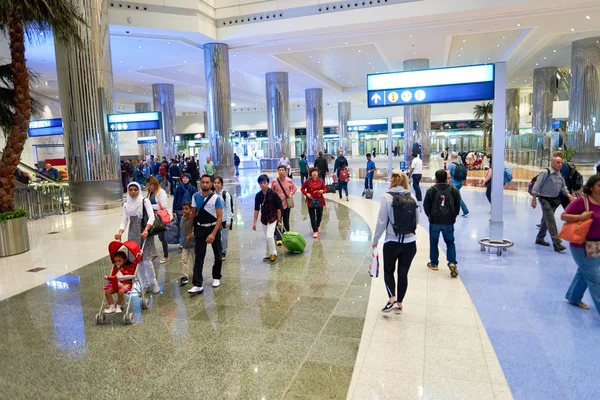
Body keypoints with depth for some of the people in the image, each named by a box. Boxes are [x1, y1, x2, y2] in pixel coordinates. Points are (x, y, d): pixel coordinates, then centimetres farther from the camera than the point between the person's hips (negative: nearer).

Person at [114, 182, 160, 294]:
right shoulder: (126, 205, 9)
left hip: (145, 233, -4)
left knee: (146, 260, -9)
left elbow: (151, 217, -14)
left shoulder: (145, 201, -3)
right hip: (133, 234, 4)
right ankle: (145, 284, 21)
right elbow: (124, 221, 1)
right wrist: (120, 232, -18)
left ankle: (153, 282, 11)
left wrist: (146, 230, -30)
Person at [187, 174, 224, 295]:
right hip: (200, 228, 2)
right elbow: (193, 215, 6)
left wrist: (213, 234, -26)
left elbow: (220, 217, -17)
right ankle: (197, 285, -4)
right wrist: (190, 231, 7)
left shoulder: (216, 198, -14)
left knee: (217, 255, 13)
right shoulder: (195, 196, -3)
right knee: (199, 257, -3)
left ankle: (216, 278, 34)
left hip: (213, 227, -2)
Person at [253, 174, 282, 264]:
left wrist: (279, 220, -6)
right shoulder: (258, 195, -2)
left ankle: (273, 254, 2)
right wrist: (254, 222, 4)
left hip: (272, 218, -5)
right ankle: (271, 254, 27)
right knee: (267, 238, 12)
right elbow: (256, 209, 4)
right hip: (263, 219, 5)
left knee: (269, 236, -15)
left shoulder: (273, 194, -13)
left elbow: (278, 208, -8)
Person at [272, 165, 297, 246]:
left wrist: (291, 193, -7)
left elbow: (295, 188, 11)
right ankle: (279, 239, -10)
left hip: (287, 203, 2)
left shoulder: (289, 180, -4)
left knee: (286, 221, 13)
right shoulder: (274, 181, -5)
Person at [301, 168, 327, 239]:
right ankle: (315, 231, 8)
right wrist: (306, 194, -12)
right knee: (312, 217, -1)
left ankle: (318, 226, 44)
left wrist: (322, 191, -17)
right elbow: (302, 189, 5)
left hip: (319, 201, 2)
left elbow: (325, 189, 5)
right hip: (311, 201, -1)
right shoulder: (308, 181, -4)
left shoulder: (321, 181, -1)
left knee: (319, 215, 14)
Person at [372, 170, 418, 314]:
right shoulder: (412, 198, 2)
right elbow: (417, 221, 9)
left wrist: (375, 240, 1)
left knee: (388, 271, 16)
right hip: (410, 243, 3)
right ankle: (399, 303, 24)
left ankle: (392, 299, 0)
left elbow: (381, 222, -9)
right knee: (403, 273, 15)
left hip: (392, 242, -3)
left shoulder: (387, 197, -10)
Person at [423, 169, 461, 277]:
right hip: (449, 222, 2)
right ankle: (452, 262, -6)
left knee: (433, 242, 13)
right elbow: (457, 206, 5)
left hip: (435, 221, -1)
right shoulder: (454, 190, 1)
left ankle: (434, 263, 22)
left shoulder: (431, 190, -6)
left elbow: (426, 206, -2)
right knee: (450, 242, 10)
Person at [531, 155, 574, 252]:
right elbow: (537, 186, -15)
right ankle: (556, 244, -14)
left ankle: (540, 239, 31)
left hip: (555, 200, 8)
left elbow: (563, 186, 17)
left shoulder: (560, 174, 7)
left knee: (546, 220, 17)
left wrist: (568, 194, -1)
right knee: (551, 221, -12)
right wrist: (534, 199, -17)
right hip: (545, 199, -8)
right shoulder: (545, 173, -15)